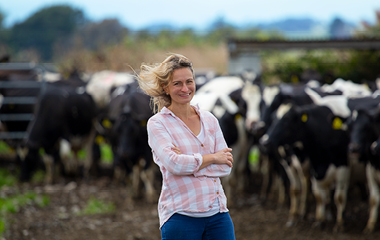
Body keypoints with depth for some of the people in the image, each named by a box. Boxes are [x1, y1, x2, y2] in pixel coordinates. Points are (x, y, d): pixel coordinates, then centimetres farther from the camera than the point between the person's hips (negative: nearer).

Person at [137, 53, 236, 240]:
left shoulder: (209, 119, 12)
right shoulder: (157, 123, -1)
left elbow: (226, 167, 4)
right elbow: (174, 164, -15)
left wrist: (189, 162, -9)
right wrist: (212, 158, -5)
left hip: (218, 213, 4)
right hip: (181, 216, -4)